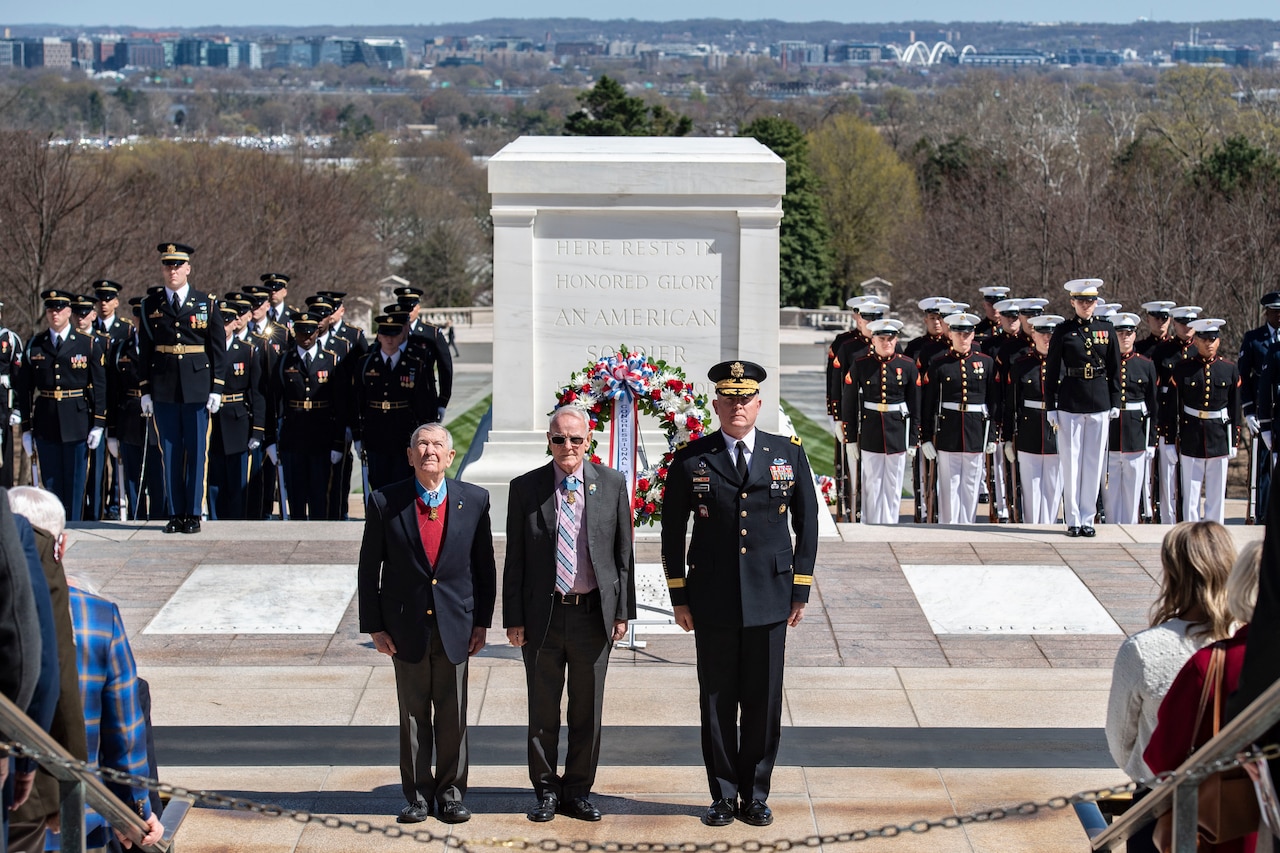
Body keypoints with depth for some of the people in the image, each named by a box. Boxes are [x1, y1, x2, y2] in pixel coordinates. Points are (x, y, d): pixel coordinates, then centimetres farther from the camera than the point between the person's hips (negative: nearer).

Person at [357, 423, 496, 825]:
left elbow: (484, 565, 5)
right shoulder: (384, 502, -4)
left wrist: (482, 621, 2)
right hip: (406, 626, 0)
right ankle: (418, 794, 18)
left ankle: (451, 790, 19)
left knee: (452, 714, 6)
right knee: (413, 713, 7)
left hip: (455, 625, 1)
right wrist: (374, 626, -2)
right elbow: (369, 569, 1)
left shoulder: (474, 500, -1)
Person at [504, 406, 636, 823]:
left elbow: (623, 552, 6)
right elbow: (514, 558, 2)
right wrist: (513, 618, -2)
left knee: (587, 710, 8)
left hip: (594, 615, 1)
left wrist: (623, 611, 2)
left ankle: (578, 791, 20)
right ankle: (546, 790, 20)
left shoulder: (611, 484, 3)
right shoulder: (525, 488, 1)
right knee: (542, 710, 7)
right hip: (543, 616, -1)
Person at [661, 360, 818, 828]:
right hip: (712, 603, -1)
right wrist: (679, 597, 3)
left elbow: (807, 524, 9)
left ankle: (756, 794, 17)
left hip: (769, 599, 1)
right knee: (716, 702, 5)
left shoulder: (789, 454, 5)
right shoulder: (690, 460, 1)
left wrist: (800, 591, 4)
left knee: (764, 702, 5)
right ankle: (723, 796, 16)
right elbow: (672, 531, 6)